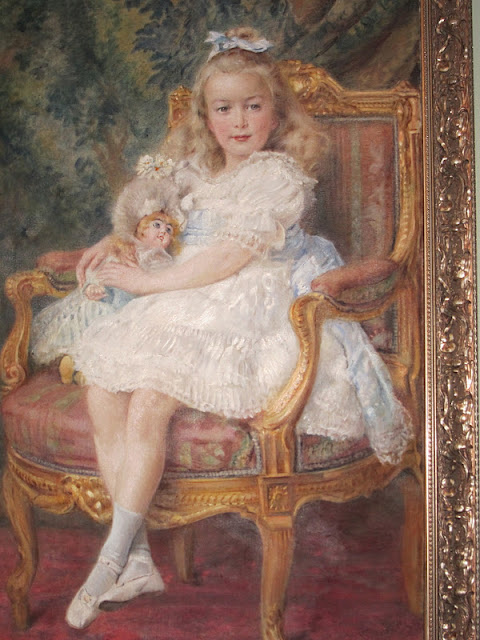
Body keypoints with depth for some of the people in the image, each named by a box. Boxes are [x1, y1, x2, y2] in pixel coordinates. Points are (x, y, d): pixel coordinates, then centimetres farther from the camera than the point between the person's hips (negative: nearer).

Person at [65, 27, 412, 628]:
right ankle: (136, 560, -12)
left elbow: (231, 257, -14)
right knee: (101, 388, -16)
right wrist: (112, 243, 16)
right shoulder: (196, 172, 19)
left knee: (148, 404, -27)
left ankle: (112, 558, -12)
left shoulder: (281, 174, -4)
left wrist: (150, 281, -10)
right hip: (179, 306, 7)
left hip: (241, 312, -7)